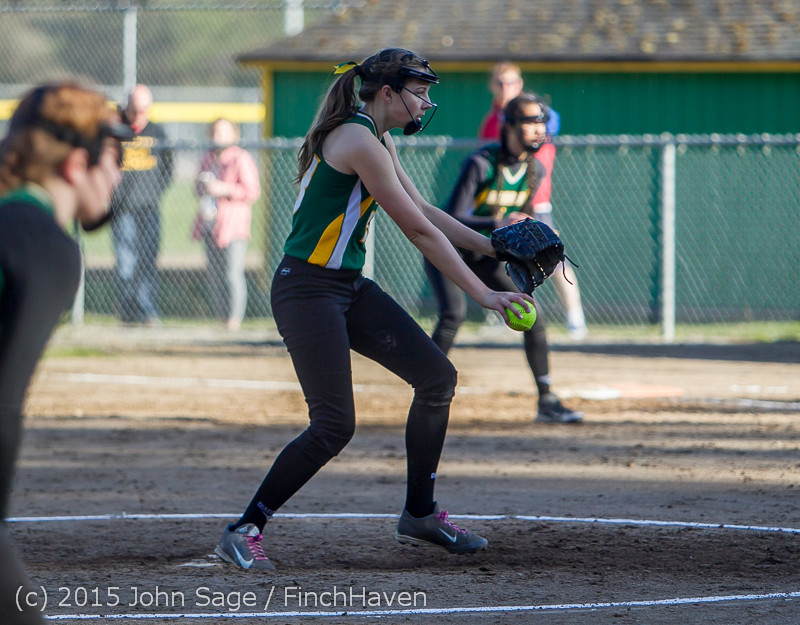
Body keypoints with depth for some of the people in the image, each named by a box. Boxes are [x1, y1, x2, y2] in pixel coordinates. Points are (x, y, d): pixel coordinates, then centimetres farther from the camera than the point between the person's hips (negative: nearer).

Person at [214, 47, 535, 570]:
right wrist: (483, 294, -15)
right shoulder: (358, 141, -19)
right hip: (307, 290, -10)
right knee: (334, 425, -14)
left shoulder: (379, 139, 12)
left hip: (350, 288, 10)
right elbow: (420, 231, -18)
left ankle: (420, 515, 17)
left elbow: (424, 210, 21)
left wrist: (492, 247, 14)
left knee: (437, 376, 6)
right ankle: (243, 531, -4)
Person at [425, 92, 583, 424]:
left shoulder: (535, 169, -7)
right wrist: (498, 225, -49)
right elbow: (453, 219, -36)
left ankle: (546, 401, 10)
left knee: (532, 315, -1)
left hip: (485, 256, 6)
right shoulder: (480, 164, -28)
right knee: (454, 313, -28)